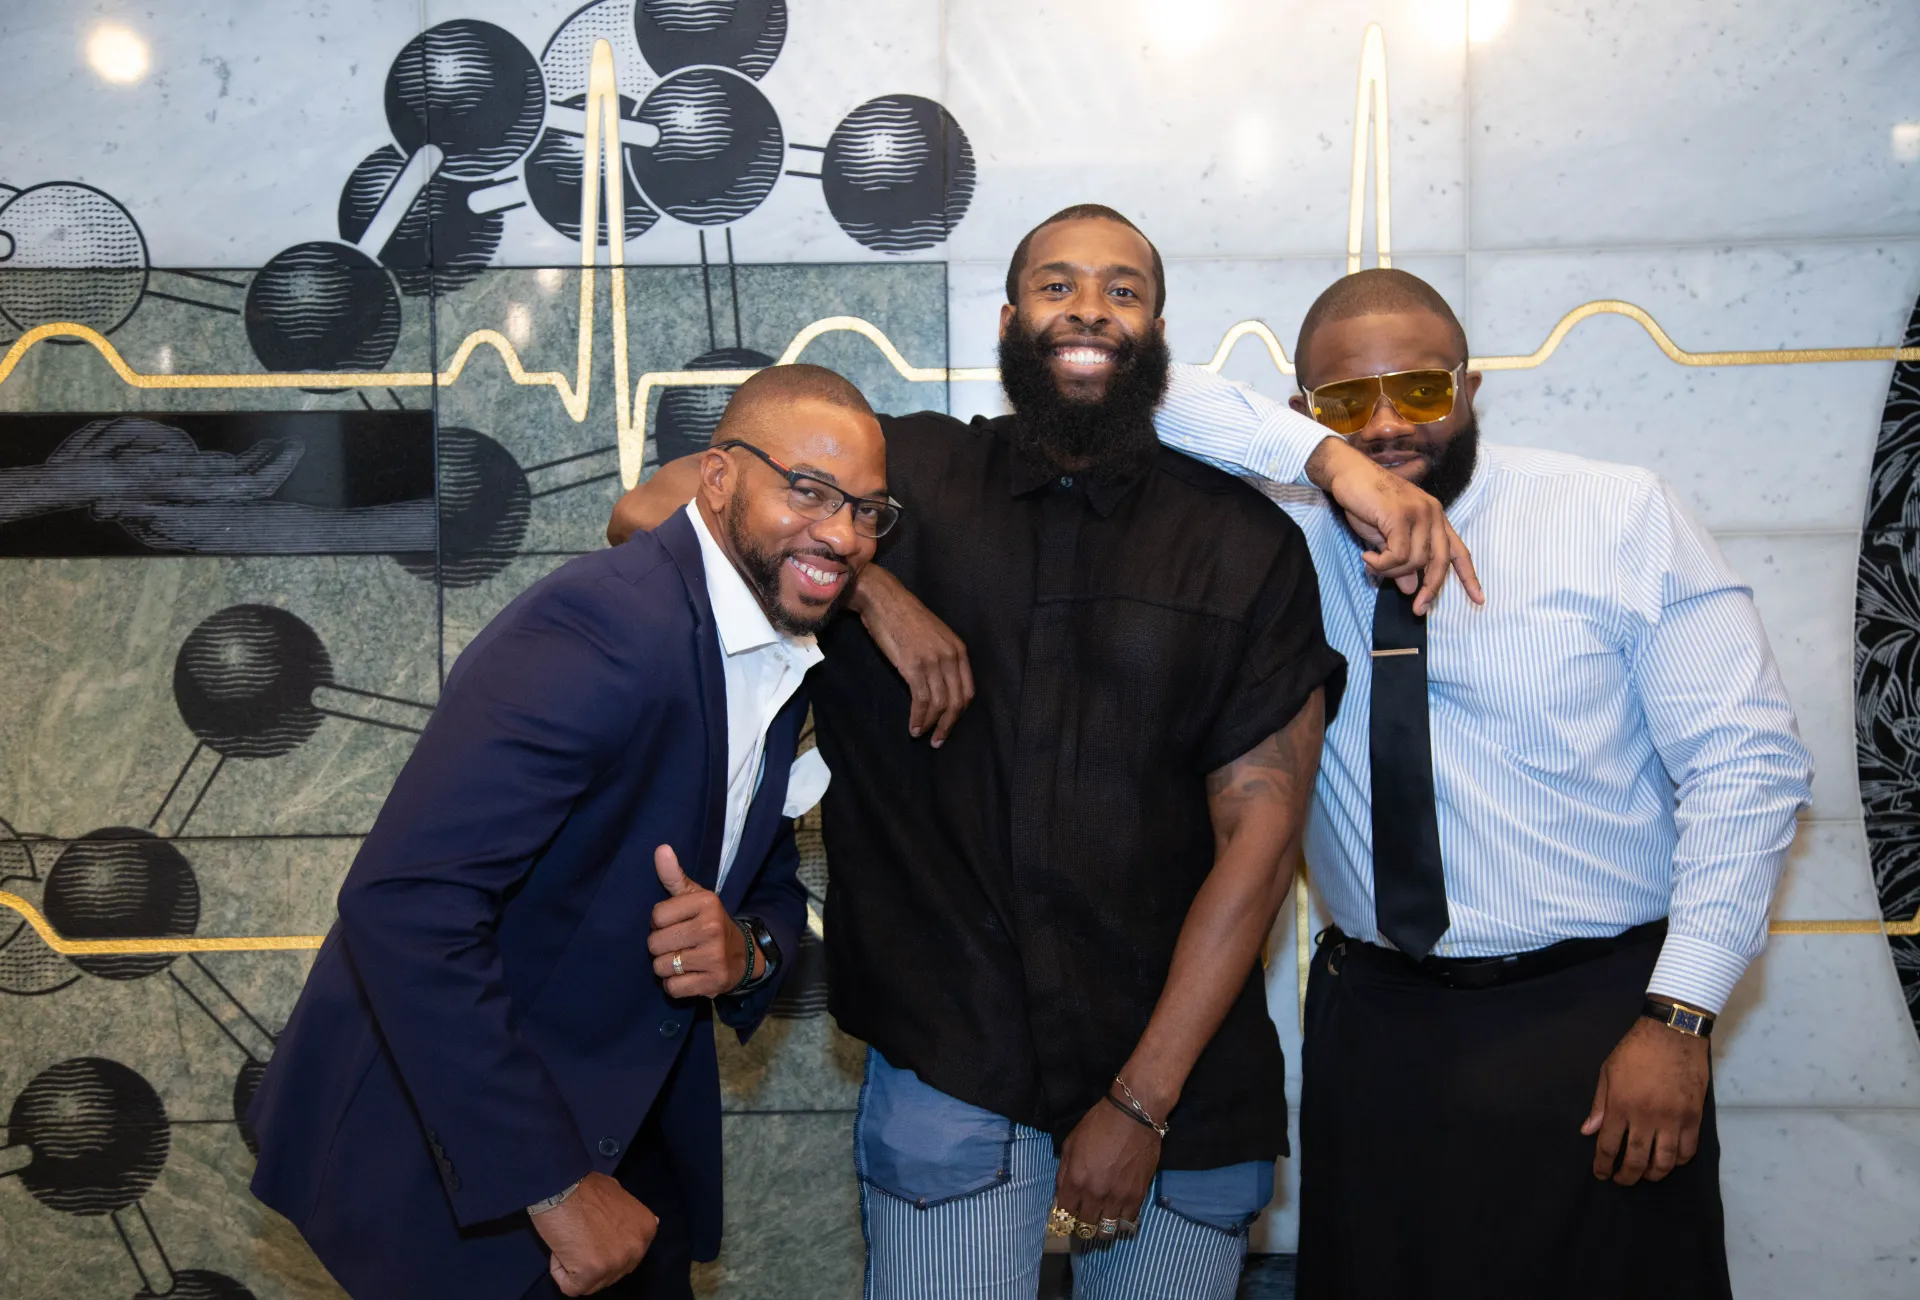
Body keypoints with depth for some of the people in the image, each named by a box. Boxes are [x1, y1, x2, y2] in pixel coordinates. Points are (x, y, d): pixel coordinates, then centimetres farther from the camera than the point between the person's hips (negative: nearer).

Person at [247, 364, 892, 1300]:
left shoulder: (785, 658, 3)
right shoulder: (602, 628, -27)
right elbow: (405, 904, -33)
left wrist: (749, 946, -13)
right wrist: (554, 1185, -28)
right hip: (449, 1154, -8)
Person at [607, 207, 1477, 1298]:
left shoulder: (1247, 542, 0)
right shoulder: (911, 478, 3)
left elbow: (1261, 831, -4)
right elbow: (651, 511, -1)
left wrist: (1142, 1100, -9)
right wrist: (867, 584, -15)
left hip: (1185, 1086, 1)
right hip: (950, 1073, 0)